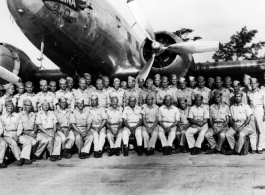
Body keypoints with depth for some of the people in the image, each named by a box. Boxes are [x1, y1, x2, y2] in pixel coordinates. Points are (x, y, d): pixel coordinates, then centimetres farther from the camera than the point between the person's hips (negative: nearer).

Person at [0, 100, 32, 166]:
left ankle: (24, 157, -25)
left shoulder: (17, 115, 13)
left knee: (28, 142, -20)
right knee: (13, 143, -34)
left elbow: (20, 128, 12)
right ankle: (19, 159, -25)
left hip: (17, 134, 3)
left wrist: (17, 135, -8)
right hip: (7, 135, -3)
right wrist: (12, 136, -11)